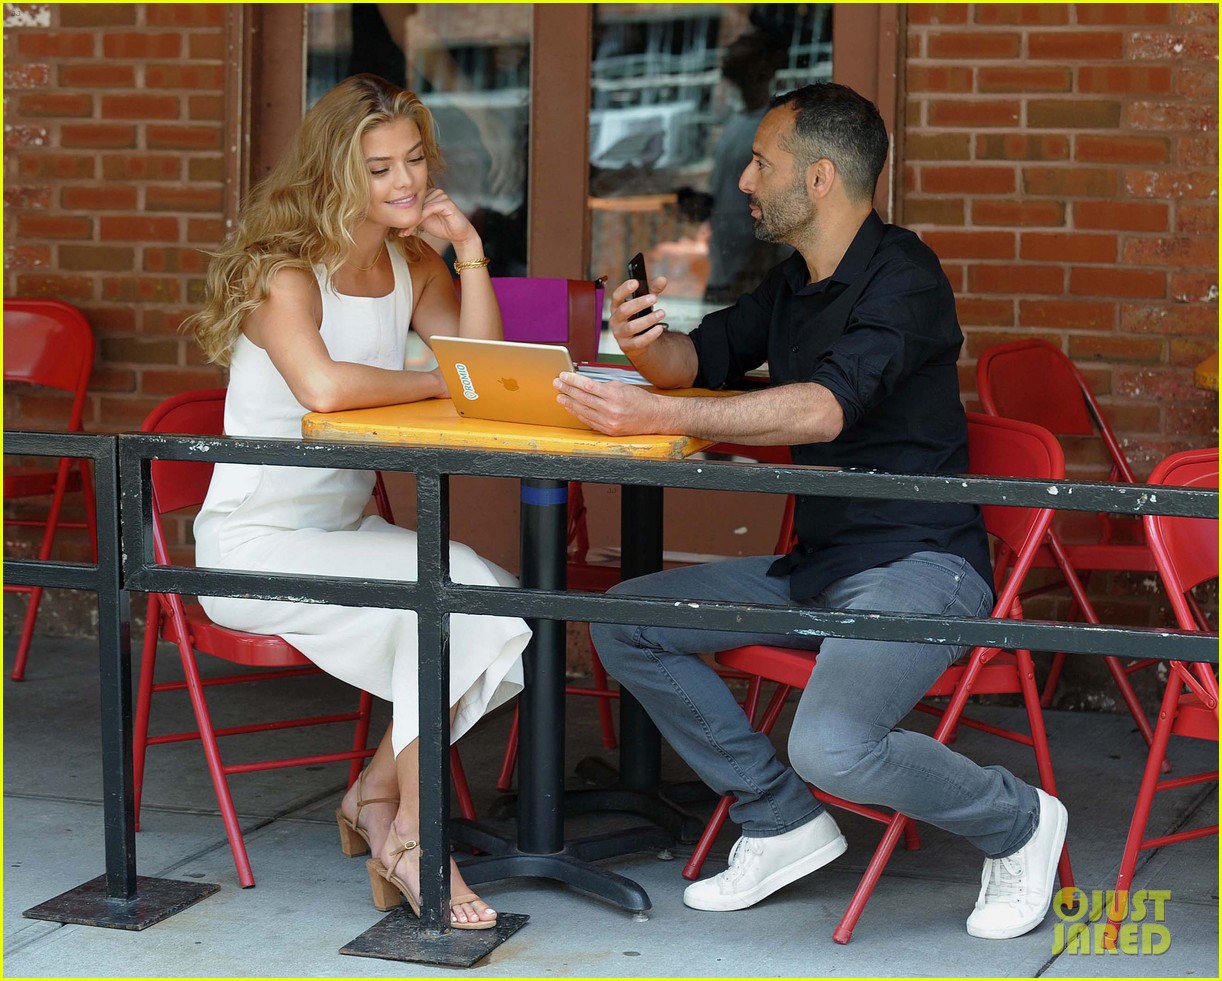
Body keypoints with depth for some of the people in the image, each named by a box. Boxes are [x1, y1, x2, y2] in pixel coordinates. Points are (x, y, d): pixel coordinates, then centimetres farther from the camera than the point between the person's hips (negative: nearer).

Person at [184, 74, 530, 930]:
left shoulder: (413, 265, 8)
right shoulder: (286, 271, -15)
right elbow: (322, 385, -34)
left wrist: (469, 250, -10)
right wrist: (440, 382, -19)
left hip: (347, 529, 7)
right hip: (255, 545, -7)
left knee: (504, 612, -17)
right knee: (449, 580, -28)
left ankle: (378, 794, 1)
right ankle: (413, 836, -17)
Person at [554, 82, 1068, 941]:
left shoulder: (903, 276, -16)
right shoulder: (794, 284, 13)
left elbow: (823, 409, -30)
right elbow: (700, 357, 20)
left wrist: (655, 416, -35)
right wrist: (645, 342, -6)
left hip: (919, 565, -9)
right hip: (816, 564, 9)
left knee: (832, 747, -32)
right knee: (626, 624, 2)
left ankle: (1017, 823, -2)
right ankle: (783, 822, 9)